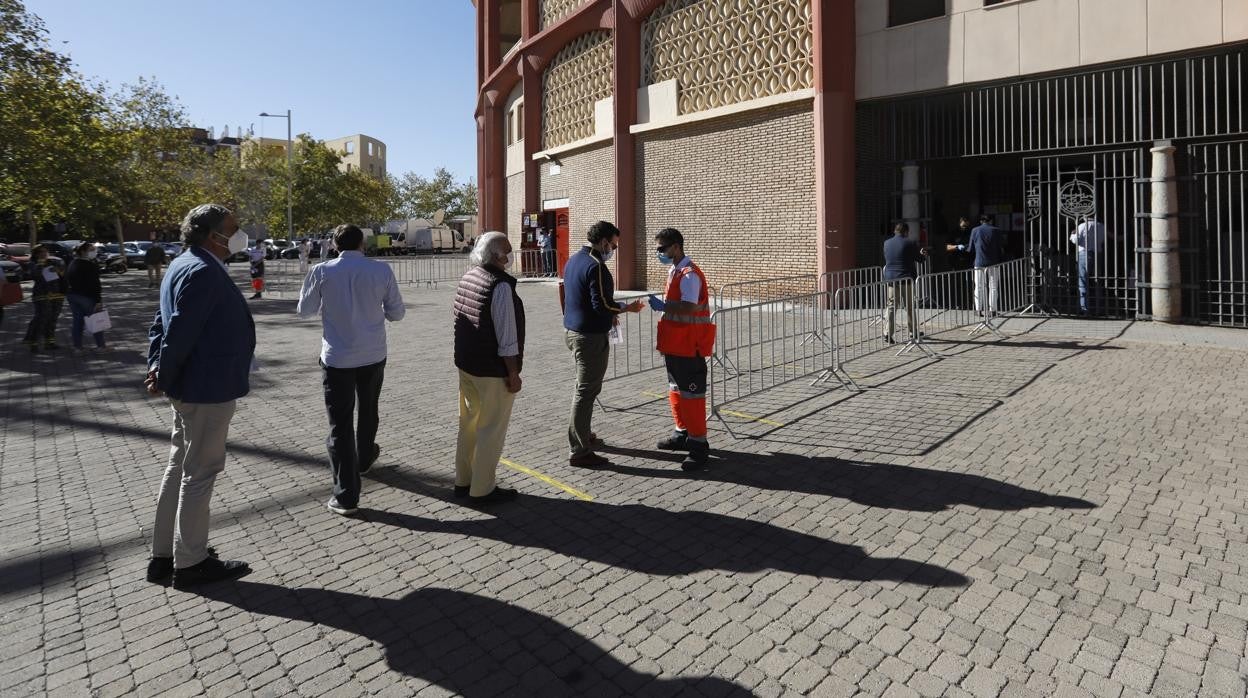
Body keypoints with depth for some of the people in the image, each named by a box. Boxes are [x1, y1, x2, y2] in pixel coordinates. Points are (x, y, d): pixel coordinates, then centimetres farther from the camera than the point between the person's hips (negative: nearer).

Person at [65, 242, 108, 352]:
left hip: (72, 295, 8)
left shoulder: (72, 264, 11)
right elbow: (95, 284, -19)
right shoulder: (91, 265, -15)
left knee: (77, 320, 13)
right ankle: (100, 345, 4)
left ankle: (77, 346, 14)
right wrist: (98, 300, -19)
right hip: (87, 296, -8)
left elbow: (67, 280, 16)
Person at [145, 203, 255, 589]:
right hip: (207, 387, -11)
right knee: (200, 472, 1)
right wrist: (164, 379, -14)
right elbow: (180, 331, -24)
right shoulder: (203, 272, -20)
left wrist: (157, 366, 6)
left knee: (180, 467, 18)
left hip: (191, 386, 11)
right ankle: (190, 563, 14)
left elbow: (162, 323, 13)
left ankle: (164, 554, 30)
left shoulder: (184, 265, 13)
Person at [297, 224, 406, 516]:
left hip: (337, 358, -2)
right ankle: (364, 458, 48)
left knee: (340, 424, 4)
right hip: (373, 356, 2)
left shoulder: (323, 272, -9)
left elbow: (304, 310, 4)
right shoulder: (382, 270, -7)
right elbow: (396, 313, 0)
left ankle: (345, 496, 4)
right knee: (368, 411, 25)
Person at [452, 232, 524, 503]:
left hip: (465, 364, 9)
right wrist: (513, 374, -14)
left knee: (468, 423, 19)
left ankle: (463, 481, 30)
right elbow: (507, 337, -21)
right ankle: (482, 489, 12)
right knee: (491, 429, 3)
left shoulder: (467, 278, 7)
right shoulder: (500, 286, -20)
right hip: (492, 370, -9)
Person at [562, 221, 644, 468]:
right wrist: (627, 308, -6)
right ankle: (579, 452, 1)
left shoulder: (573, 260, 12)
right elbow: (603, 304, -22)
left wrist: (608, 315, 18)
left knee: (584, 387, 21)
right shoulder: (596, 266, -18)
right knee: (586, 391, -4)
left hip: (572, 330, 10)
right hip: (590, 336, -10)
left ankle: (584, 435, 33)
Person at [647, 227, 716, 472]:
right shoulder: (674, 272, 13)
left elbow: (689, 308, -29)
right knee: (675, 389, 18)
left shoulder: (689, 274, -17)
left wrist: (662, 306, -23)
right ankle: (682, 434, 32)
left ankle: (699, 445, 2)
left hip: (688, 346, -10)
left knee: (691, 394, -5)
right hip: (674, 344, 10)